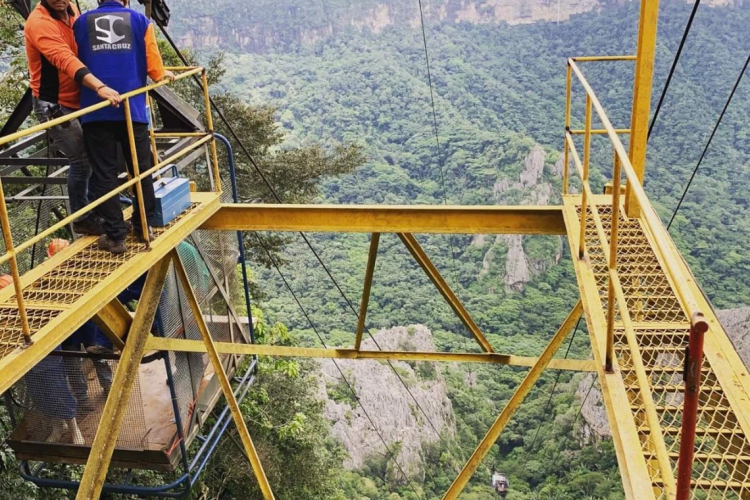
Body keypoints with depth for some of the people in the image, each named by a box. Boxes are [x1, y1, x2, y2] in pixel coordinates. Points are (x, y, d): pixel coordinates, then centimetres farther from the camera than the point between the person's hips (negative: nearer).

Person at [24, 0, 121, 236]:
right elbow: (65, 60, -37)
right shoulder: (40, 22, -22)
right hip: (54, 105, -8)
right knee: (81, 160, -5)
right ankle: (81, 219, 10)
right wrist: (100, 87, -49)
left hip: (76, 100, 8)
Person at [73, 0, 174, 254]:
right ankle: (144, 228, 22)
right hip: (132, 108, 0)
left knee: (104, 174, 4)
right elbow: (154, 68, 1)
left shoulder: (82, 22, 11)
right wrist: (163, 74, 24)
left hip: (95, 111, 1)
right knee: (141, 170, 13)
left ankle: (115, 236, 6)